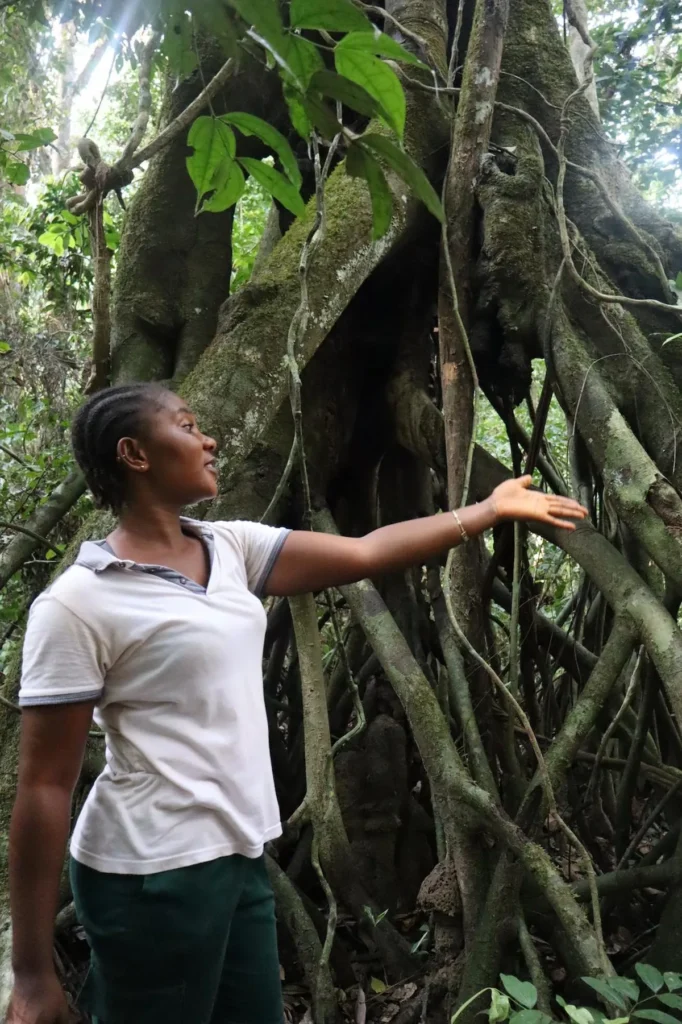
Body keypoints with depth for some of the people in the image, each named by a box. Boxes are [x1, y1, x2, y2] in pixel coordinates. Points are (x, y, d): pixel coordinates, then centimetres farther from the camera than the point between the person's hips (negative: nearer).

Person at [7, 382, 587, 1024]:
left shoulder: (230, 548, 4)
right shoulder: (77, 603, -16)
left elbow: (365, 553, 6)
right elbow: (44, 787, -14)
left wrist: (489, 510, 8)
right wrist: (32, 971, -11)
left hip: (237, 854, 7)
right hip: (153, 872, -7)